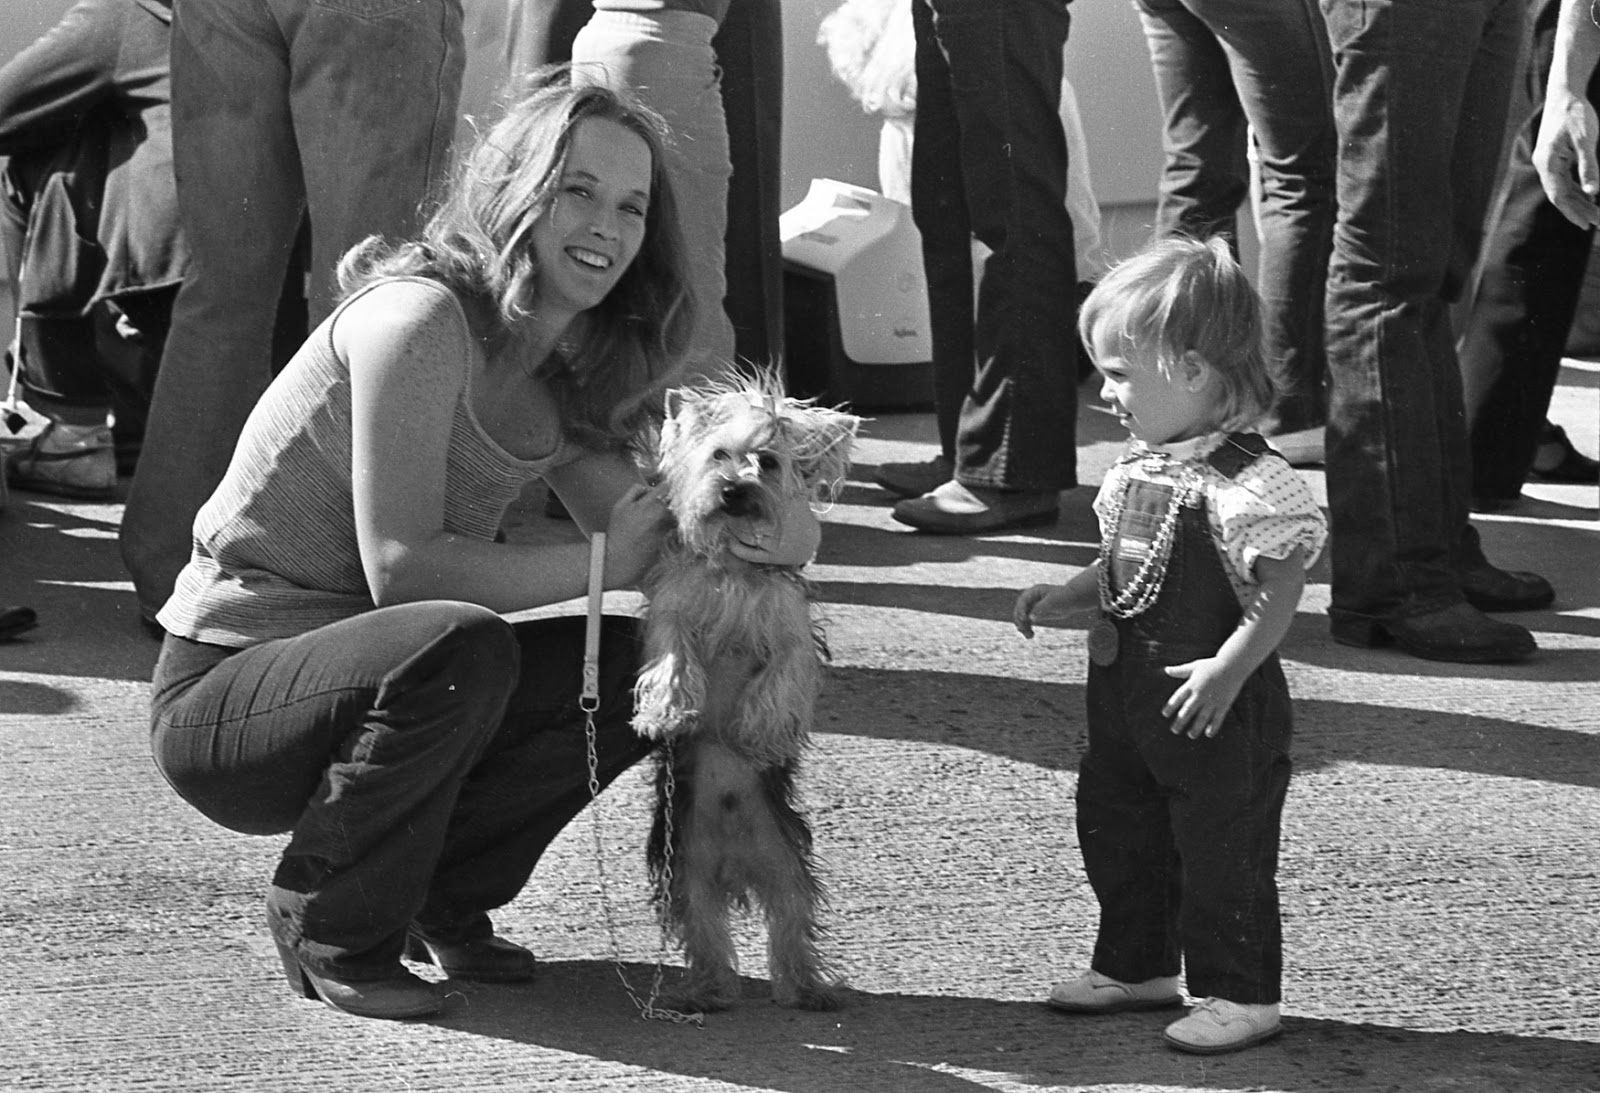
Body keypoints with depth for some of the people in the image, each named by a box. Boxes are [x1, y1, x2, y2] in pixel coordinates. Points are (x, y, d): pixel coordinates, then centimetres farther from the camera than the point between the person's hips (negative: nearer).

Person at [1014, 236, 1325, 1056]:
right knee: (1116, 832, 19)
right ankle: (1137, 966, 35)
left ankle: (1241, 994, 13)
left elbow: (1279, 589, -23)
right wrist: (1068, 597, 6)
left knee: (1221, 849, 1)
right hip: (1127, 696, 9)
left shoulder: (1244, 482, -22)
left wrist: (1228, 670, -28)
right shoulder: (1138, 468, 6)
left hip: (1217, 711, -9)